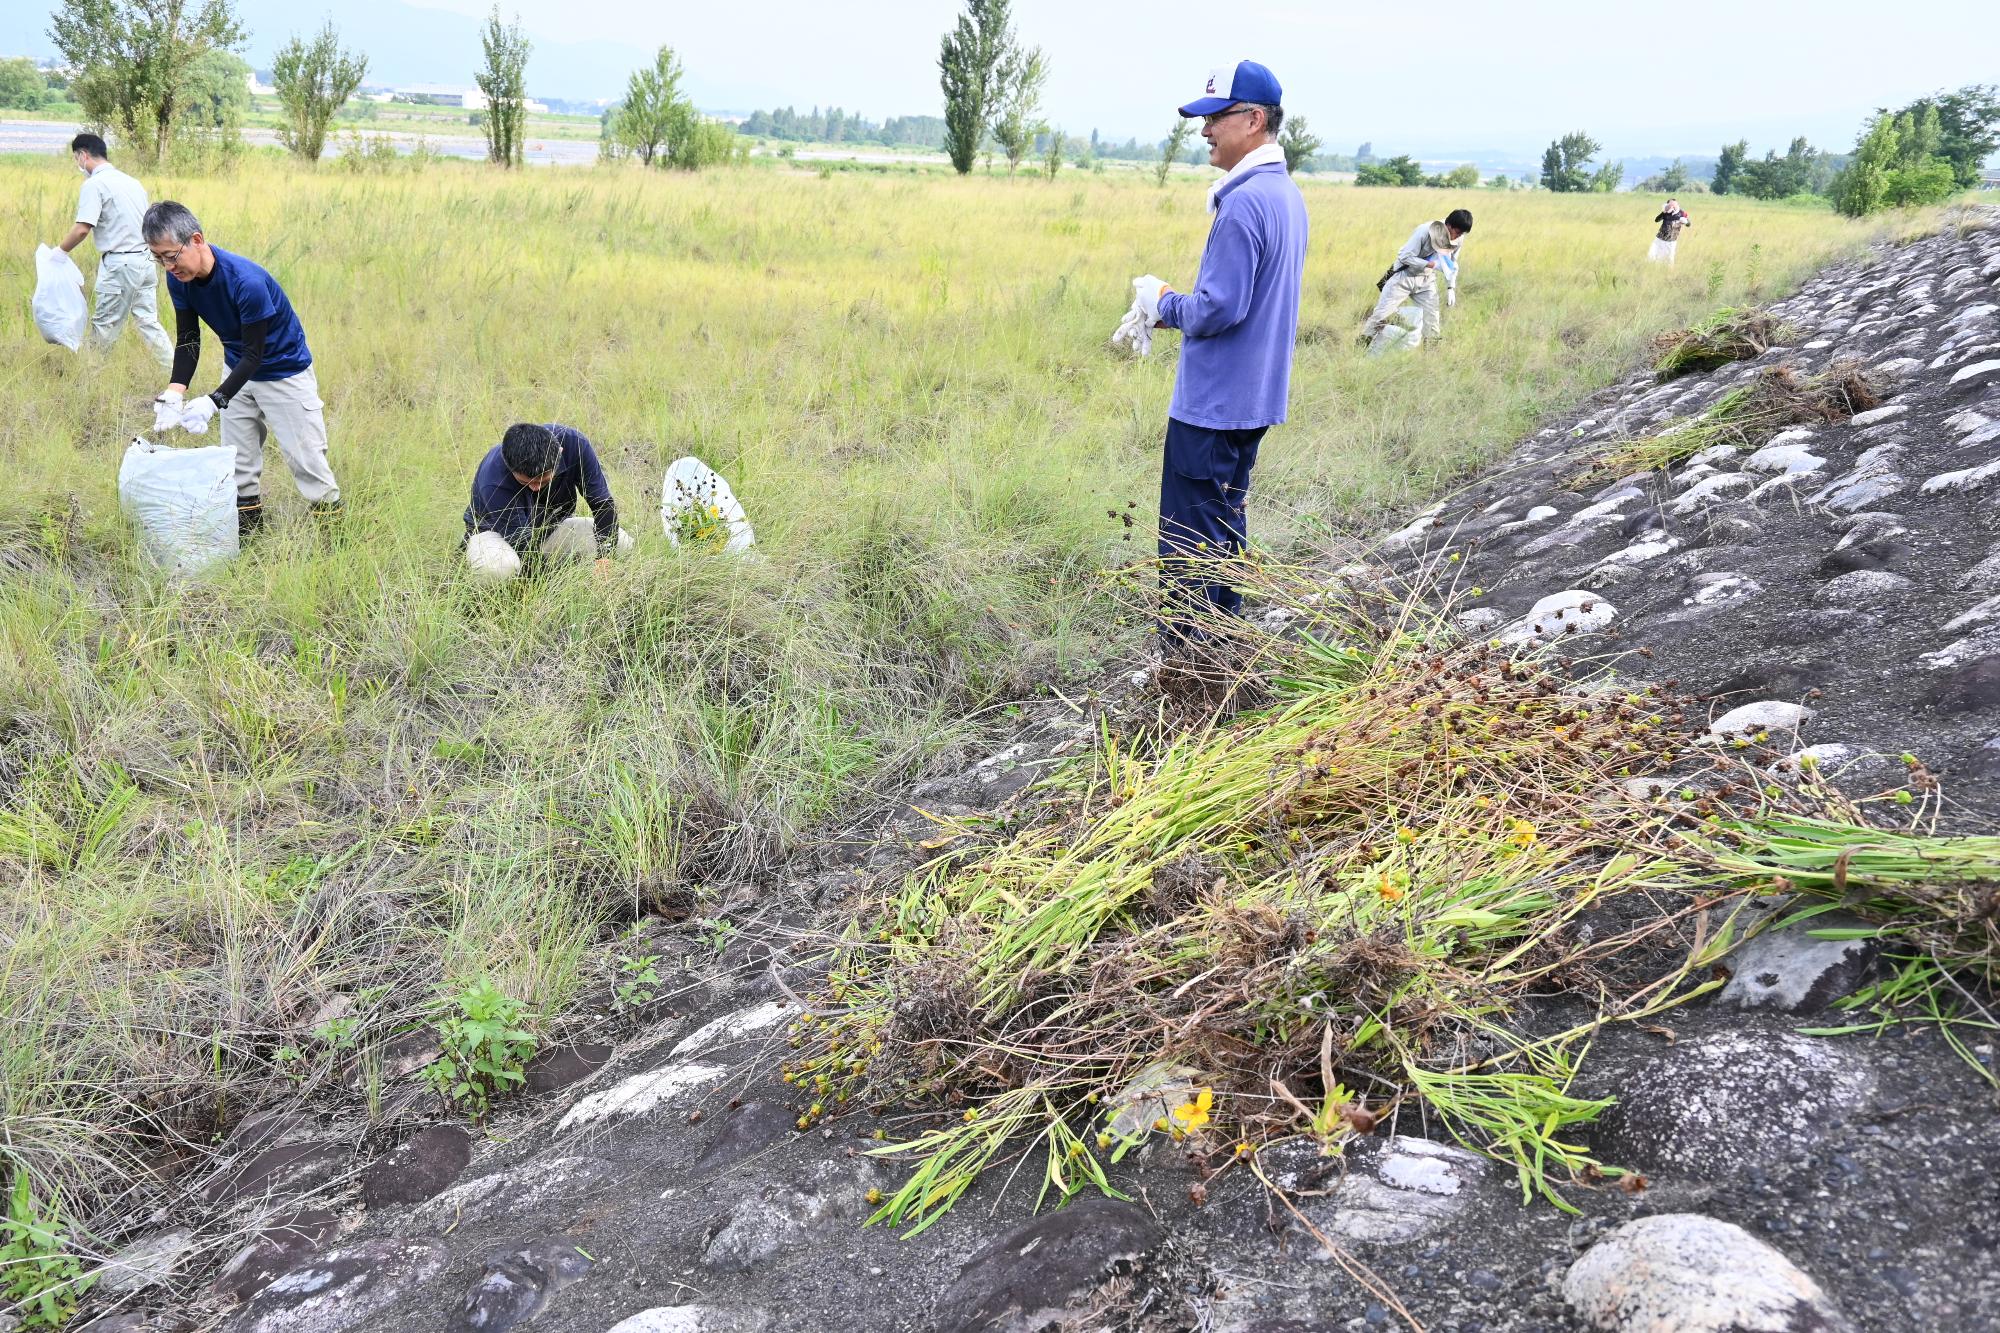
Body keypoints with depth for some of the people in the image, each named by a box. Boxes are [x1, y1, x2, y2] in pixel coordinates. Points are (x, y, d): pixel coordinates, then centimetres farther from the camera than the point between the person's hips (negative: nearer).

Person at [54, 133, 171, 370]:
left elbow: (82, 228, -17)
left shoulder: (94, 184, -10)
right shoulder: (131, 182, 15)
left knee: (105, 324, 3)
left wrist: (59, 251, -3)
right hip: (145, 260, 8)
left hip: (120, 264, -8)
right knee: (148, 320, 10)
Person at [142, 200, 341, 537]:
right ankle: (248, 523, 21)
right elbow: (188, 341, -6)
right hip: (238, 370, 7)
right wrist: (174, 394, -22)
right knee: (238, 460, 10)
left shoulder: (247, 281, -35)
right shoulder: (178, 279, -13)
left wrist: (212, 402, -36)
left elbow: (253, 354, -29)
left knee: (305, 458, -5)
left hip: (285, 371, -7)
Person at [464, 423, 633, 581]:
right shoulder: (493, 482, -37)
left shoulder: (573, 443, -27)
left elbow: (603, 504, -19)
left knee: (621, 541, -17)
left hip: (550, 527, 4)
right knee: (500, 566, -41)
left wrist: (604, 560, -30)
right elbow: (523, 547, -34)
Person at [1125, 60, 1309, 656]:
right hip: (1254, 400, 10)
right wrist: (1172, 309, 11)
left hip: (1212, 404, -10)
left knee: (1188, 545, -2)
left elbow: (1220, 308, -24)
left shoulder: (1243, 204, -20)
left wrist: (1164, 301, -5)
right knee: (1224, 528, 19)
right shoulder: (1287, 194, 12)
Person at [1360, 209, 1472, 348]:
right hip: (1404, 276, -5)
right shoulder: (1425, 231, -26)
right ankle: (1360, 346, 3)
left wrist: (1451, 288, -2)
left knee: (1433, 320, -1)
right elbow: (1404, 256, -25)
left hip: (1427, 280, 5)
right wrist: (1431, 265, -30)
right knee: (1382, 314, -6)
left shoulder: (1459, 240, -8)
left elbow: (1452, 264, 8)